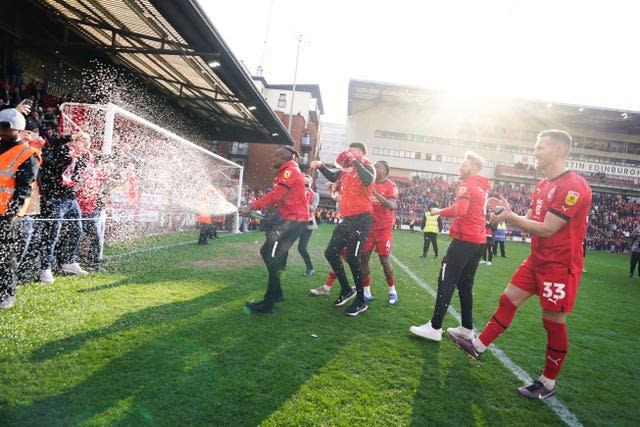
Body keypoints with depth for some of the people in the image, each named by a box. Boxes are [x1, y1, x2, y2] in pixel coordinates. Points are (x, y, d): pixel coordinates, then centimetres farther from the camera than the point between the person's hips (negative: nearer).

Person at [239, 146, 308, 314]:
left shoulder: (290, 171, -11)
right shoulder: (287, 172, 22)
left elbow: (276, 194, -22)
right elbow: (278, 197, 17)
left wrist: (252, 206, -23)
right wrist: (256, 206, 7)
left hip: (293, 220, -10)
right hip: (289, 219, 10)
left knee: (273, 259, -11)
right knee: (267, 253, 13)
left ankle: (268, 304, -8)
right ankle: (277, 293, 22)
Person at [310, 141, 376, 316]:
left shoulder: (367, 166, -5)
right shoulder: (347, 168, 14)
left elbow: (368, 180, -29)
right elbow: (332, 177, 32)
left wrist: (355, 162, -20)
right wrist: (321, 166, 16)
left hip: (361, 218, -8)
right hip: (347, 218, 8)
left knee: (352, 258, -9)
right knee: (331, 252, 9)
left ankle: (360, 302, 5)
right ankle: (346, 290, 23)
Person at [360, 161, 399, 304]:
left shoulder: (391, 186, -8)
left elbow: (393, 206, -22)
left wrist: (375, 193, -29)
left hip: (384, 228, -5)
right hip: (369, 227, 5)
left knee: (384, 259, -2)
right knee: (363, 257, 0)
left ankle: (392, 290, 19)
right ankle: (366, 292, 9)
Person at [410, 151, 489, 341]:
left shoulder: (467, 185, -9)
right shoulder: (482, 187, 19)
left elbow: (459, 209, -25)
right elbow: (470, 211, 16)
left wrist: (440, 211, -12)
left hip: (464, 240, -9)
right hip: (478, 241, 9)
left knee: (446, 282, -6)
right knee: (465, 285, 15)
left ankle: (435, 328, -4)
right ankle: (467, 328, 20)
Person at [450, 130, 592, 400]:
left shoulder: (573, 186, -20)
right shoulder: (542, 186, 10)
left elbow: (547, 228, -22)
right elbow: (531, 220, 12)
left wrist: (509, 217, -17)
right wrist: (508, 211, -4)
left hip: (560, 266, -8)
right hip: (537, 260, 9)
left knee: (554, 322, 3)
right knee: (508, 300, 10)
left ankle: (548, 383, 19)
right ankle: (478, 346, 21)